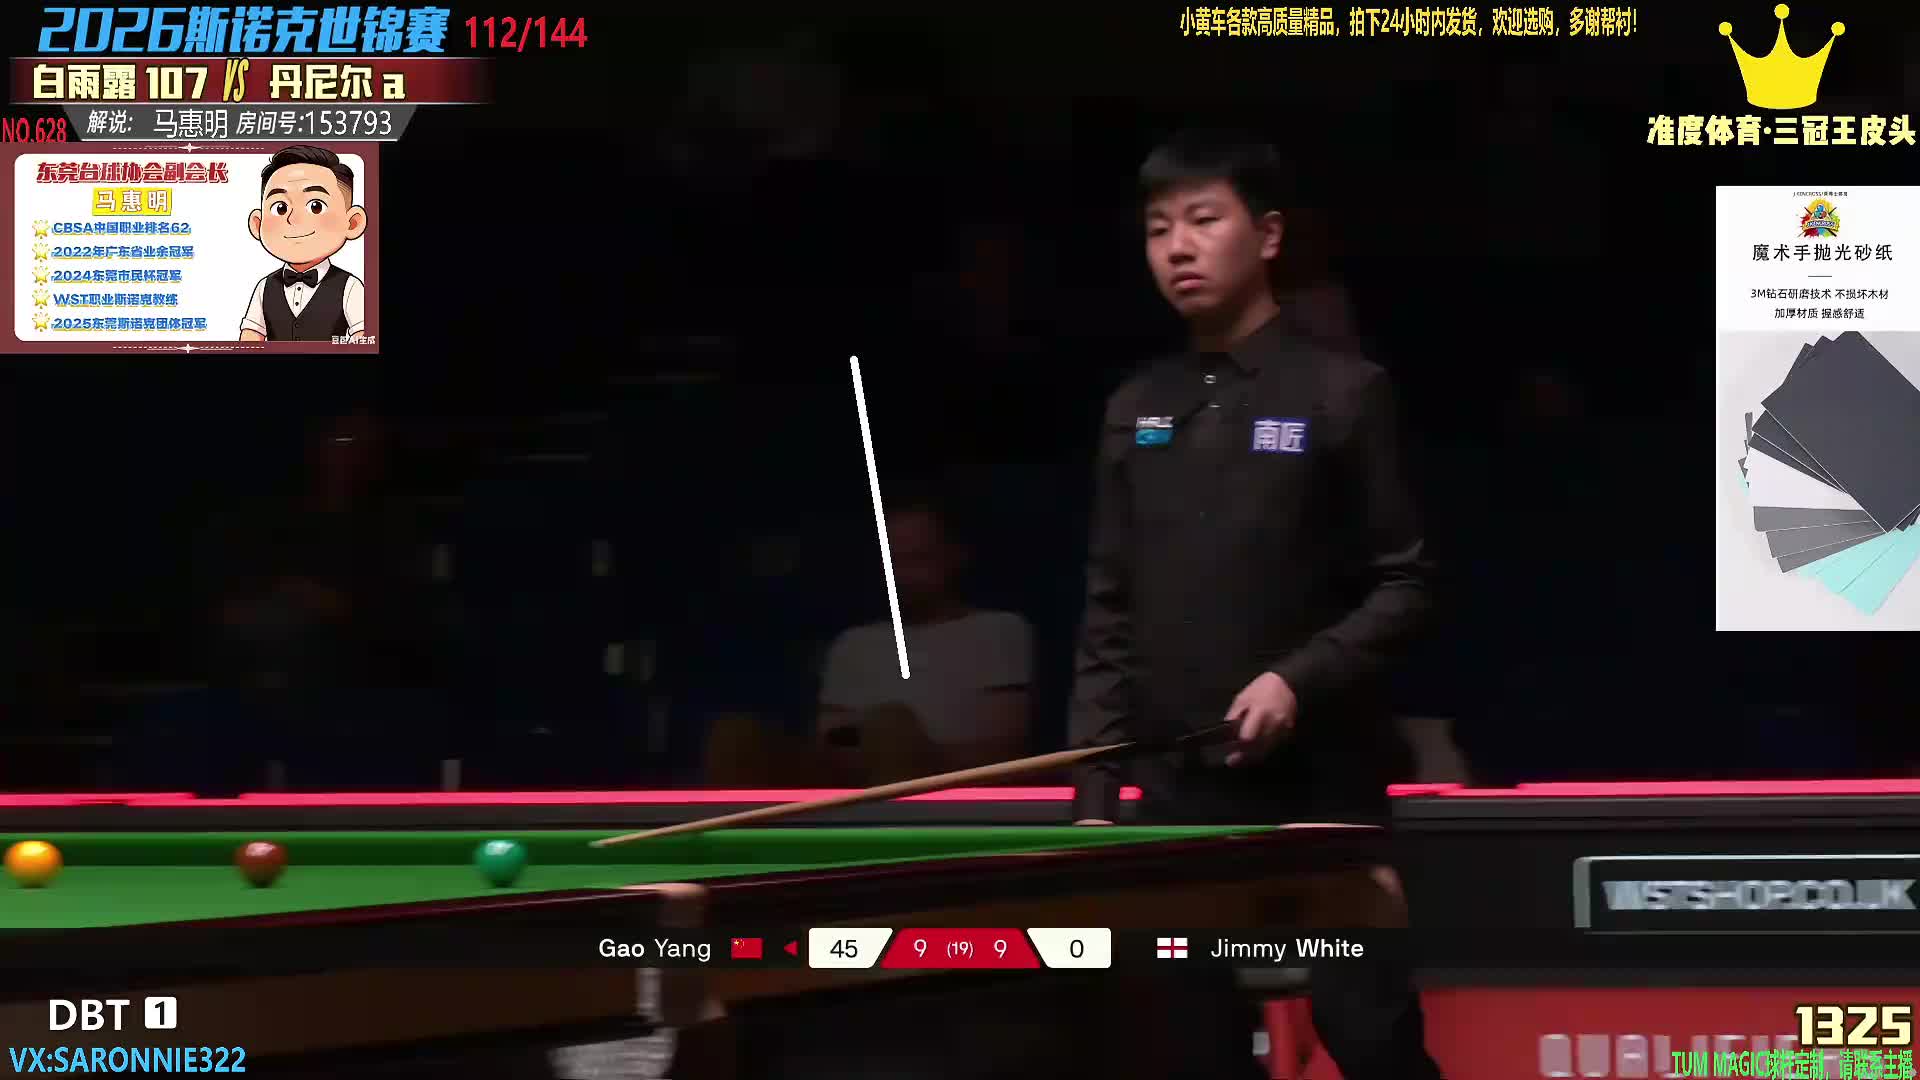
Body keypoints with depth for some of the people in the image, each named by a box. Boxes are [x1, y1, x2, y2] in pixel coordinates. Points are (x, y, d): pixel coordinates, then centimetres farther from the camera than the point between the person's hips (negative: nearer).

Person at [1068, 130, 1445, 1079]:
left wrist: (1300, 679, -18)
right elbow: (1111, 618, 13)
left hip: (1321, 790, -5)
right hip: (1178, 796, 5)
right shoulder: (1136, 411, 12)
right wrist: (1093, 795, 6)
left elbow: (1406, 586, -3)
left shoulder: (1342, 394, -2)